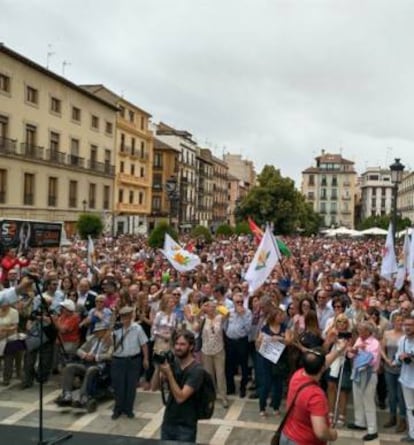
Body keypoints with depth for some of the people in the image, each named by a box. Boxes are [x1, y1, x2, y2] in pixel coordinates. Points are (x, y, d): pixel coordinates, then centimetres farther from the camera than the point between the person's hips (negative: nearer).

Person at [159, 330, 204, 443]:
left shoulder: (196, 370, -18)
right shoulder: (173, 363, 0)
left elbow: (180, 397, -24)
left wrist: (168, 373, -28)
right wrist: (159, 368, -14)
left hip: (185, 427, -5)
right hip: (167, 422, 6)